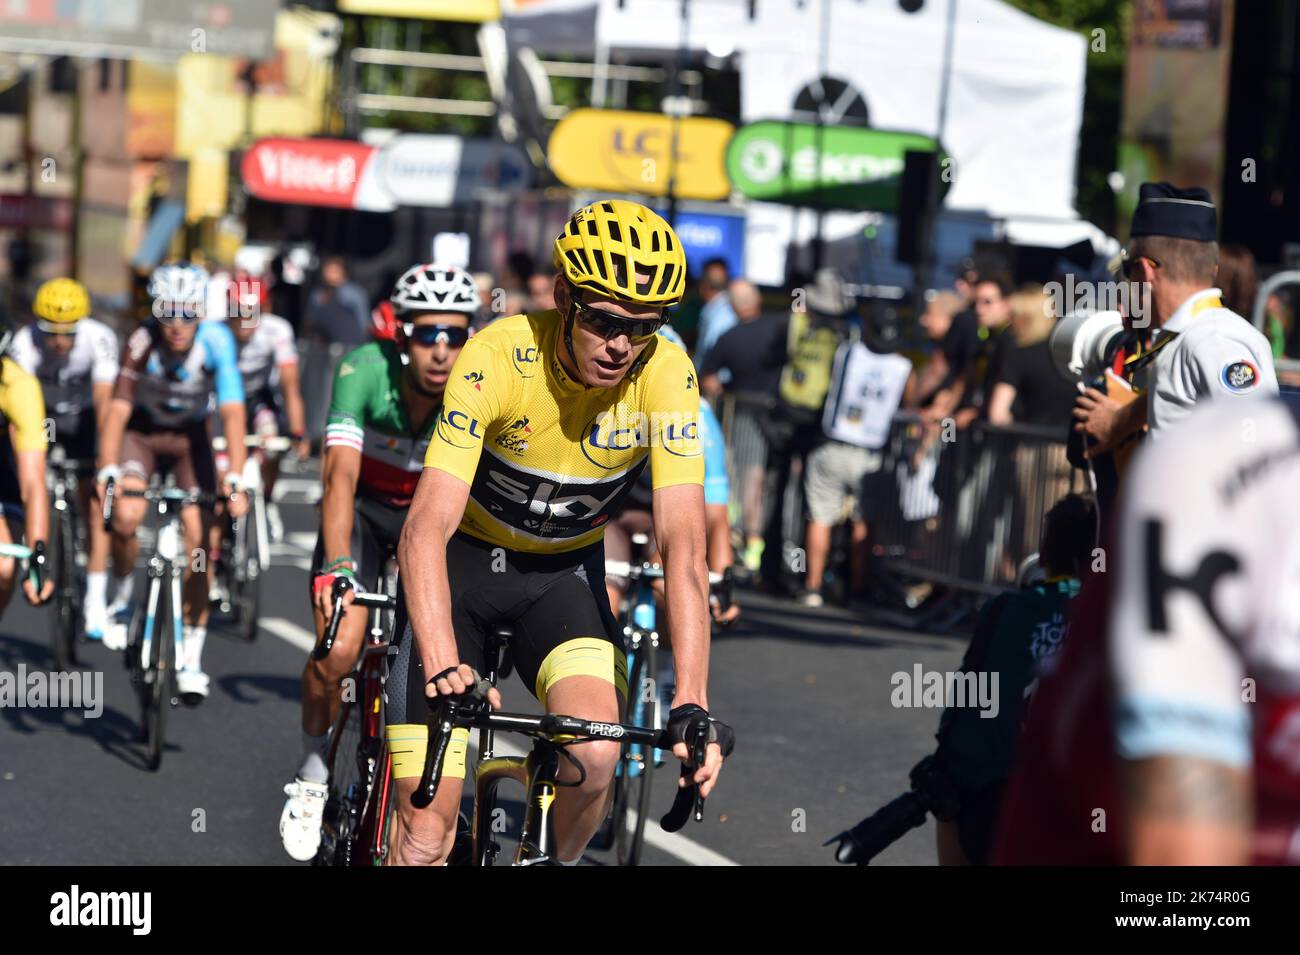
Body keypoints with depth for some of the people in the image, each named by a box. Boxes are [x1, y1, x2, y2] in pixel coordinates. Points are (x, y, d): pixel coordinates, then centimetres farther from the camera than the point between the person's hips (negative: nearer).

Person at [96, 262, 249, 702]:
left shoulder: (216, 342, -27)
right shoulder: (141, 343, -28)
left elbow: (233, 413, -31)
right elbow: (118, 410, -29)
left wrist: (235, 479, -41)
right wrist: (108, 472, -40)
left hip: (191, 438, 0)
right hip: (142, 432, 0)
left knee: (200, 536, -12)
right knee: (126, 515, -26)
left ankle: (191, 657, -2)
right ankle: (123, 596, 5)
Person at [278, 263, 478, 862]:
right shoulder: (365, 371, -28)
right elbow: (340, 473, -36)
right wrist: (336, 567, -50)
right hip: (365, 509, -1)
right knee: (338, 650, -20)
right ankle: (311, 778, 5)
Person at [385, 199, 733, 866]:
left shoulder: (666, 376, -21)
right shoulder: (499, 356, -28)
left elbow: (683, 546, -25)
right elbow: (426, 528, -34)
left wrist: (691, 705, -37)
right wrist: (443, 670, -48)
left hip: (564, 574, 2)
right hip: (465, 561, -2)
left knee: (595, 759, -25)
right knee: (426, 834, -11)